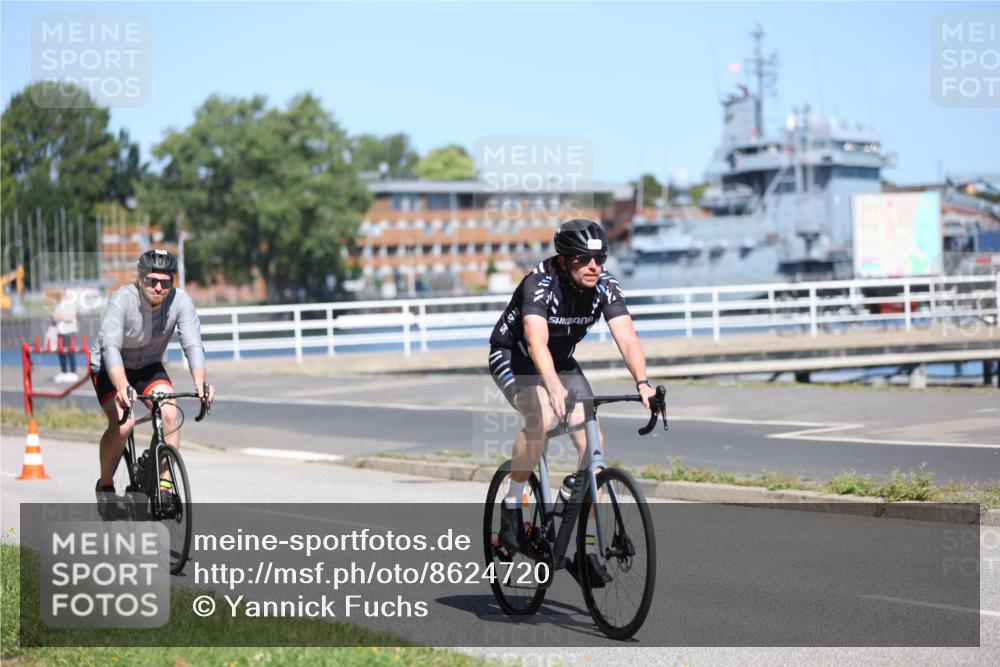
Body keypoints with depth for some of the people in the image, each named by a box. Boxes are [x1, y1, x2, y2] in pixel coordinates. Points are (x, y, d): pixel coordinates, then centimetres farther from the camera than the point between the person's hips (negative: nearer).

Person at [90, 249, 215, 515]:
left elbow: (193, 344, -29)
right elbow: (110, 346, -42)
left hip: (149, 367, 3)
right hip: (109, 368, -3)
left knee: (170, 415, -21)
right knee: (122, 423, -24)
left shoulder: (180, 301, -22)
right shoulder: (122, 300, -31)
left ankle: (164, 485, -7)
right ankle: (105, 486, -1)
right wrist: (122, 387, -58)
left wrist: (200, 383, -48)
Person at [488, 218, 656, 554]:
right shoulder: (539, 283, -31)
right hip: (513, 356, -5)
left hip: (561, 361, 5)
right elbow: (536, 341, -46)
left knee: (592, 440, -12)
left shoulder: (605, 286, -18)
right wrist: (554, 387, -62)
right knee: (541, 418, -32)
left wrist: (642, 382, -46)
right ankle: (512, 504, -15)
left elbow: (627, 337, -28)